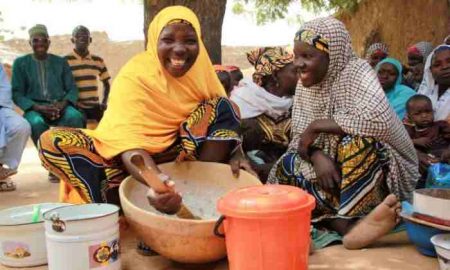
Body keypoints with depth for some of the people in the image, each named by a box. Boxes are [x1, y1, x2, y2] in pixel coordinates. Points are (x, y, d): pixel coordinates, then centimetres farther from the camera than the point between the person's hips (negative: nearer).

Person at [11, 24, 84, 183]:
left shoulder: (60, 62, 15)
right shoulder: (20, 63, 10)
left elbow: (72, 89, 8)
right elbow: (17, 94, 3)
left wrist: (63, 104, -15)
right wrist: (37, 107, -16)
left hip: (60, 106, 1)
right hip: (35, 108, -1)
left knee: (75, 117, -35)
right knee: (36, 123, -38)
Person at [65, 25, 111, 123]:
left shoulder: (98, 61, 11)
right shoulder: (66, 61, -3)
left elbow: (106, 83, 19)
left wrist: (104, 102, 5)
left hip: (95, 107, 4)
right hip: (76, 107, -4)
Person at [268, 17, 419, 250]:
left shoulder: (356, 72, -16)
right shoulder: (305, 86, 2)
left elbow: (379, 120, -35)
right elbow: (299, 138, -3)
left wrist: (317, 125, -25)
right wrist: (317, 156, -27)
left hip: (380, 167, -6)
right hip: (334, 169, 6)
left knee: (354, 143, -35)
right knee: (287, 167, -19)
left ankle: (354, 224, -28)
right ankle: (349, 225, -32)